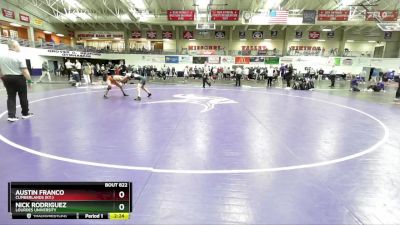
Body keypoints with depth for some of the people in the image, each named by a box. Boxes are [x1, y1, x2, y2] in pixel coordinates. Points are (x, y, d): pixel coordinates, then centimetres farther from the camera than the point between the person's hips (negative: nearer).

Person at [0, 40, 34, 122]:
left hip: (7, 78, 5)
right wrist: (29, 79, -12)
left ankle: (11, 115, 3)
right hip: (19, 78, -5)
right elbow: (24, 71, -19)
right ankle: (25, 113, 18)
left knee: (11, 97, 7)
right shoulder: (19, 56, -12)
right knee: (23, 97, 7)